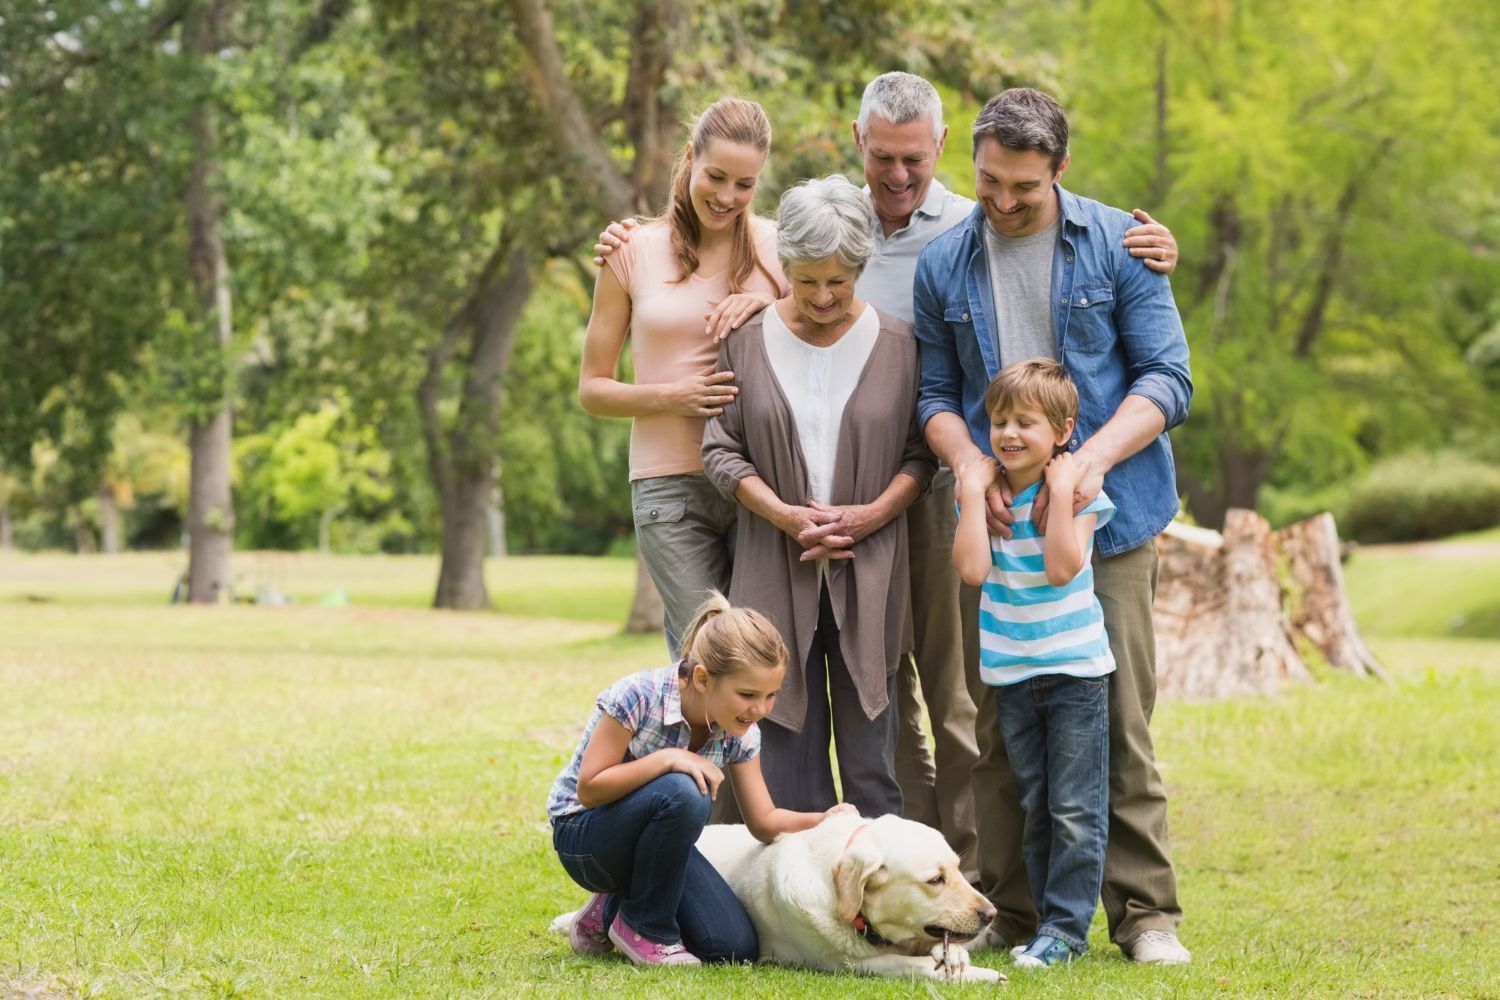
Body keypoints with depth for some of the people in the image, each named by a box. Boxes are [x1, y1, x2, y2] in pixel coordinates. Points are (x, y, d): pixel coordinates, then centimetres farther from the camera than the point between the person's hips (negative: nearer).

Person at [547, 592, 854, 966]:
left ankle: (609, 912, 12)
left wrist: (822, 820, -21)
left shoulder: (741, 733, -8)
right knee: (681, 794, -37)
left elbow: (764, 821, -1)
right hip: (583, 836, -6)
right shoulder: (638, 697, -27)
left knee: (736, 948, -13)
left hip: (653, 837, 6)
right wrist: (667, 758, -35)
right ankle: (642, 925, -14)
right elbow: (588, 789, -24)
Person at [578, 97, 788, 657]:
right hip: (670, 483, -1)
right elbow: (592, 389, 8)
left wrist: (769, 305, -6)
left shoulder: (778, 248, 6)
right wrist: (670, 397, -11)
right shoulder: (636, 252, 5)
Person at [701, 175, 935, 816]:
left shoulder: (895, 343, 2)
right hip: (777, 570, 1)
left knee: (869, 752, 0)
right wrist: (786, 516, -11)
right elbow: (722, 451, 3)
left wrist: (872, 513, -11)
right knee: (789, 745, 1)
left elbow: (920, 452, 5)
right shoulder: (748, 341, 3)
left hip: (868, 570, 0)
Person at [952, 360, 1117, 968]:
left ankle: (1066, 927, -1)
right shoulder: (984, 490, 2)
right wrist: (974, 494, -11)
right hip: (1010, 672, 4)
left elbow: (1062, 568, -20)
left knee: (1075, 810, -4)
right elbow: (972, 568, -12)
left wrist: (1061, 494, -19)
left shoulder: (1078, 491, -7)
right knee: (1034, 809, 11)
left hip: (1074, 668, -4)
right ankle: (1050, 923, 18)